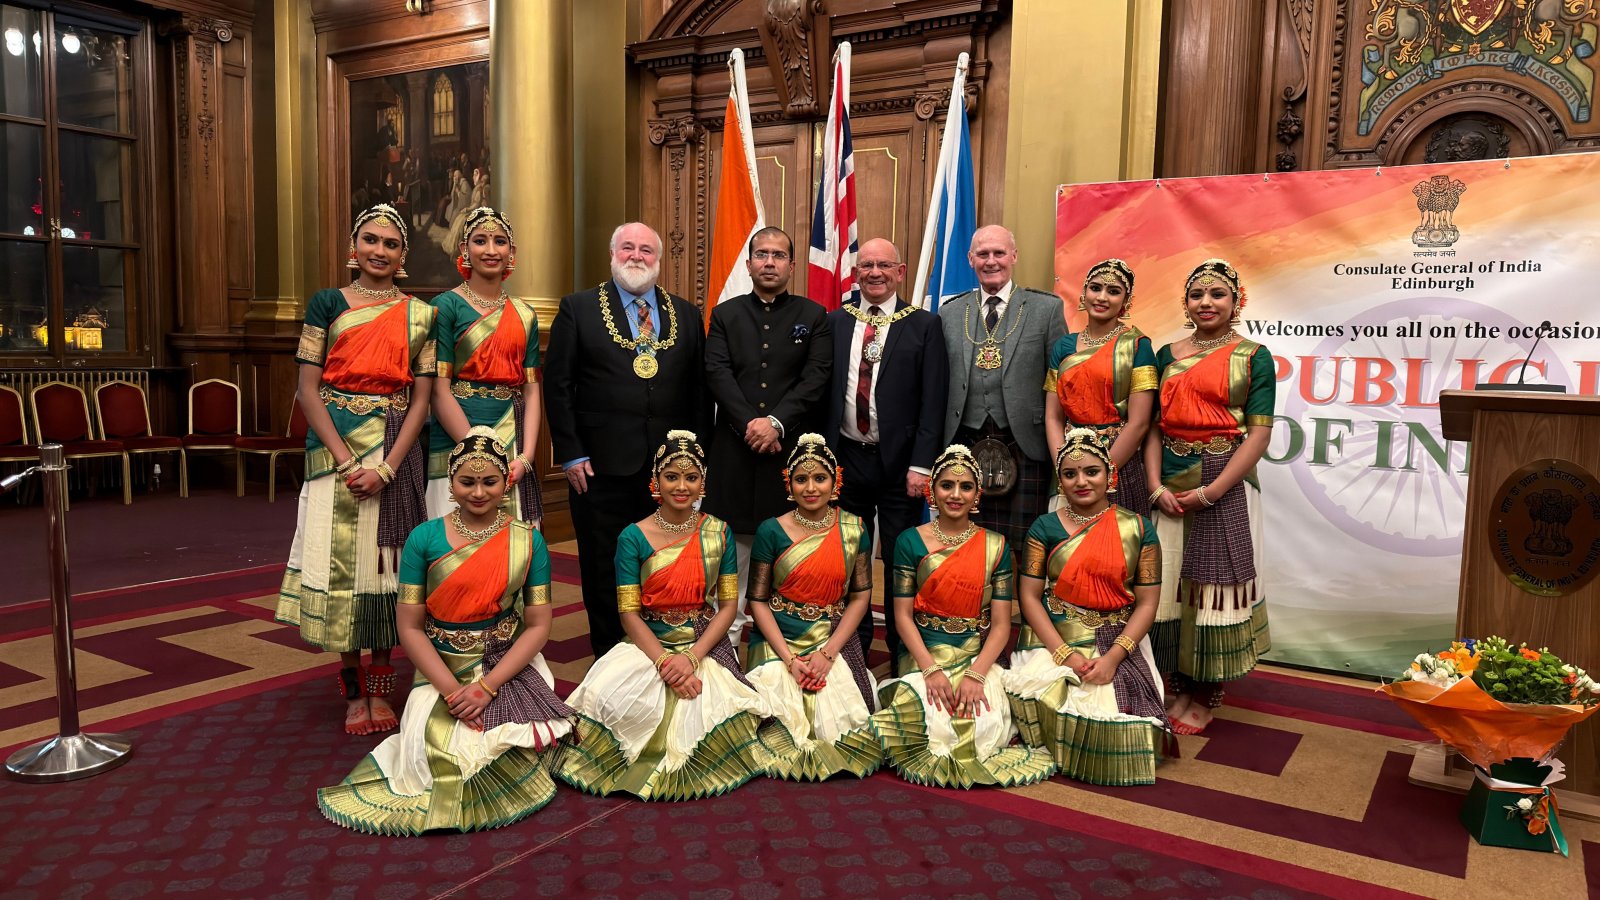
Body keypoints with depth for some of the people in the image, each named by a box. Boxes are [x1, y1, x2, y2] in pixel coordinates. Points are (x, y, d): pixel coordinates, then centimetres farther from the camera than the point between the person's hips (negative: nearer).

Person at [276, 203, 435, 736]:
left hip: (397, 452, 1)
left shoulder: (420, 315, 6)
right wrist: (346, 461, -12)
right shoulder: (327, 304, 4)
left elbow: (421, 398, 1)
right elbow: (307, 389, -1)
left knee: (389, 560, 4)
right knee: (342, 559, 0)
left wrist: (386, 468, -10)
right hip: (337, 446, -1)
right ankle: (353, 693, 12)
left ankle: (380, 690, 16)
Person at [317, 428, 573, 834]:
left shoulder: (527, 540, 0)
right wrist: (451, 690, -14)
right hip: (441, 672, 0)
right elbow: (410, 627, -2)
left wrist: (487, 686, -14)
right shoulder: (424, 539, -1)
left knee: (507, 745, -23)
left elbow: (539, 625, -2)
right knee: (442, 750, -21)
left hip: (509, 667, 0)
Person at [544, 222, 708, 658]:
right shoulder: (577, 308, 3)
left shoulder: (687, 314, 11)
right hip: (602, 467, -2)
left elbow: (699, 389, 10)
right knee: (604, 573, 8)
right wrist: (571, 455, -7)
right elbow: (557, 385, 0)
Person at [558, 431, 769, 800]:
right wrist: (665, 662, -20)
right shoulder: (634, 537, -4)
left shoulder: (718, 532, 2)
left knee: (707, 713, -26)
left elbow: (728, 605, 1)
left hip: (706, 645, 1)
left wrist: (692, 657, -13)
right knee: (608, 697, -29)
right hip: (648, 644, -1)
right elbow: (629, 613, -6)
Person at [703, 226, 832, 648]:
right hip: (735, 450, 1)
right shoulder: (725, 314, 12)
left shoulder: (814, 317, 8)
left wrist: (776, 422, -15)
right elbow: (717, 374, -1)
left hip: (793, 448, -1)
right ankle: (726, 638, 15)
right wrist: (750, 424, -13)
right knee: (734, 541, 5)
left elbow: (815, 380, -3)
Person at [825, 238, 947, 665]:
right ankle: (854, 645, 28)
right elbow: (822, 392, 8)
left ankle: (903, 651, 21)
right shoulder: (835, 322, 8)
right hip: (847, 457, 3)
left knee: (900, 560, 6)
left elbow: (933, 401, -5)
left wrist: (921, 464, -12)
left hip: (900, 462, -3)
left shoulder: (924, 325, 0)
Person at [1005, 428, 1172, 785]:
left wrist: (1113, 657, -14)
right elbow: (1029, 596, -1)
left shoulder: (1138, 529, 3)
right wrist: (1064, 654, -13)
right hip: (1052, 643, 0)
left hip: (1117, 647, 0)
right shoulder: (1045, 527, 3)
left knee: (1116, 717, -25)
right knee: (1041, 697, -28)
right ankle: (1050, 754, 6)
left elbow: (1147, 602, 0)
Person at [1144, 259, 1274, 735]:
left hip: (1225, 485, -3)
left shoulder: (1253, 357, 0)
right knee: (1169, 583, 6)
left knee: (1214, 583, 2)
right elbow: (1154, 425, 7)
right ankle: (1179, 688, 22)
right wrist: (1156, 485, -7)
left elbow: (1259, 432, -7)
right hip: (1170, 485, 4)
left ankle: (1205, 698, 17)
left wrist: (1211, 490, -15)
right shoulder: (1167, 356, 10)